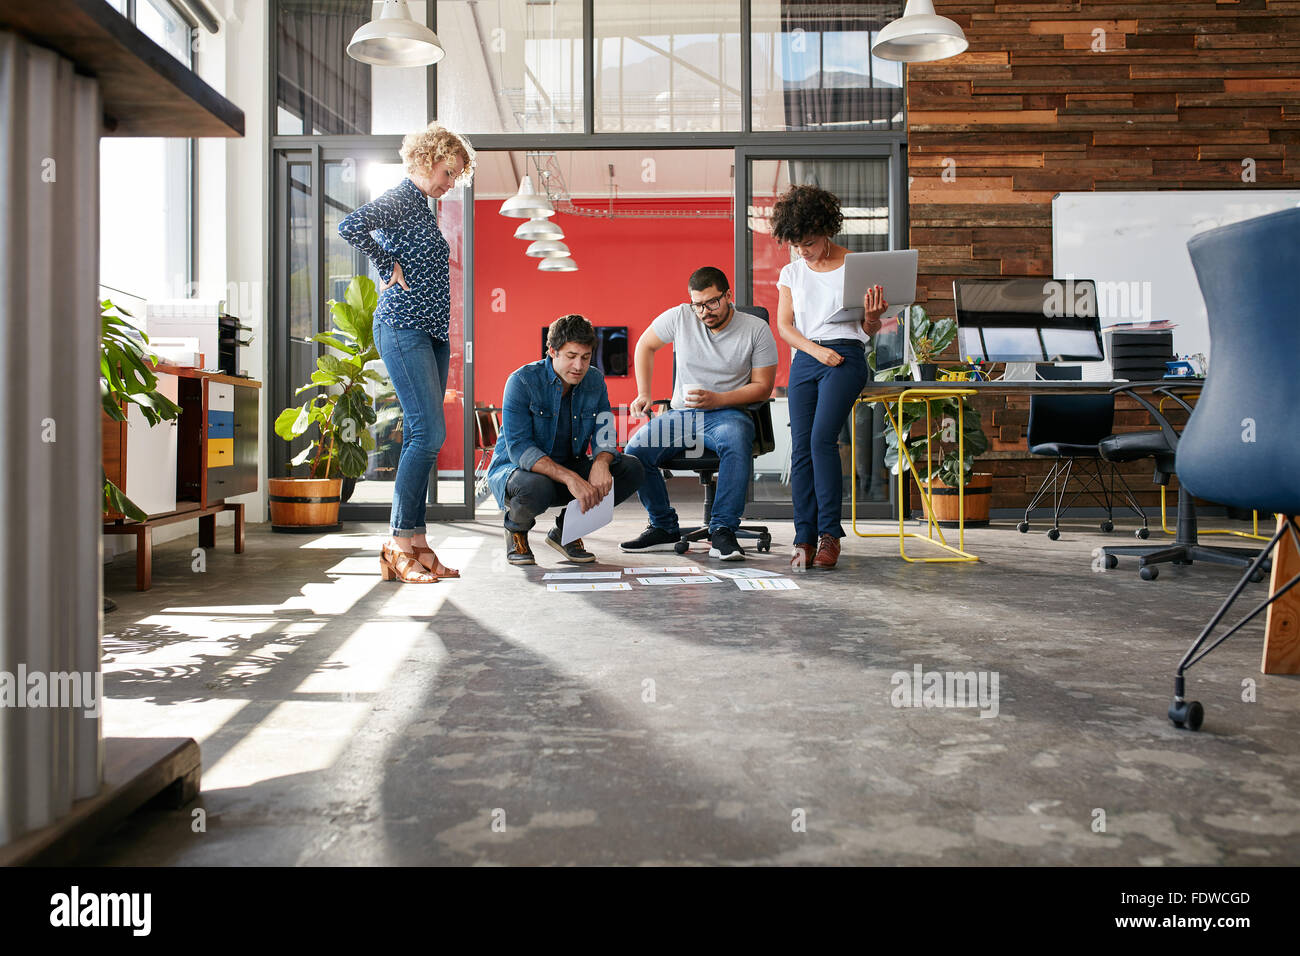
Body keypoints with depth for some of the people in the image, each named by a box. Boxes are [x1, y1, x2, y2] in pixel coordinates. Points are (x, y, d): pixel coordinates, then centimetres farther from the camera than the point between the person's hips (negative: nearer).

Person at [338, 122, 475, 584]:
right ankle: (399, 543, -9)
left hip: (431, 332, 9)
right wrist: (390, 268, -14)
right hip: (403, 328, -9)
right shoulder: (399, 199, -6)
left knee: (420, 436, 6)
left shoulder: (423, 207, 21)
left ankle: (415, 542, 8)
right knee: (429, 431, -15)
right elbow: (350, 226, -24)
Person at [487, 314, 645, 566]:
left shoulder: (595, 381, -2)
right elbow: (519, 448, -26)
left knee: (631, 469, -14)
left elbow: (604, 435, -4)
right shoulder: (523, 381, -19)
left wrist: (601, 463, -30)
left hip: (569, 468, 5)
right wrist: (569, 478, -39)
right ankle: (516, 529, -1)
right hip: (514, 469, -5)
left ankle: (565, 530, 3)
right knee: (537, 487, -40)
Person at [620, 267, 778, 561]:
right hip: (681, 413, 3)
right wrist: (643, 394, 8)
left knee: (737, 443, -39)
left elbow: (762, 387, -3)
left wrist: (717, 399, -17)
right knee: (636, 451, -23)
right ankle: (664, 528, -6)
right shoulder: (679, 317, 1)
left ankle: (722, 531, -32)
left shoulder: (756, 330, -4)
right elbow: (645, 345, 17)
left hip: (728, 413, -2)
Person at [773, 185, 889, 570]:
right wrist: (816, 350, -8)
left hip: (846, 357, -4)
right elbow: (784, 325, 7)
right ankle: (804, 538, -3)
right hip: (804, 361, 4)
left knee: (822, 438, -20)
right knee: (801, 448, -5)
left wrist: (872, 316, -17)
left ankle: (829, 533, -13)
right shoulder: (792, 273, 14)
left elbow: (870, 331, 6)